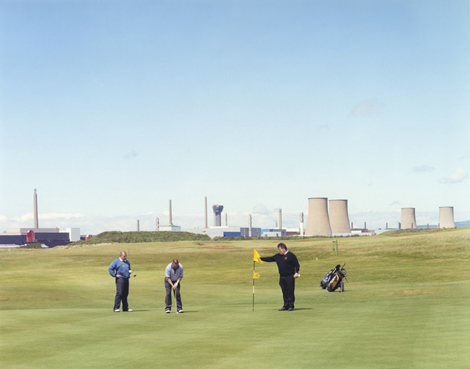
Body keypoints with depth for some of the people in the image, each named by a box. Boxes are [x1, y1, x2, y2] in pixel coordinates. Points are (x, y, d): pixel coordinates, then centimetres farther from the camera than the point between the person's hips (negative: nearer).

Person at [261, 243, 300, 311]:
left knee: (290, 292, -5)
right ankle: (286, 305, 13)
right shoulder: (278, 256, 14)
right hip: (282, 277, 6)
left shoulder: (291, 255, -3)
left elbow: (297, 265, -4)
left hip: (290, 277, -6)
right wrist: (260, 259, 11)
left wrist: (296, 272, -15)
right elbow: (270, 259, 18)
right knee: (284, 292, 7)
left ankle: (291, 306, 0)